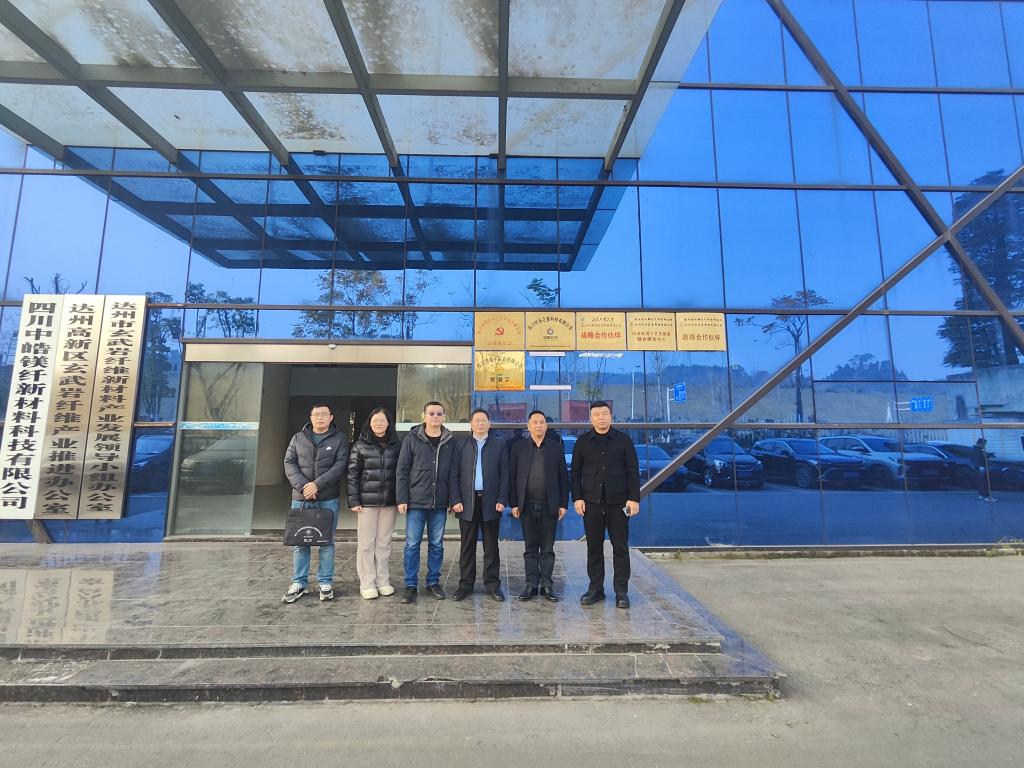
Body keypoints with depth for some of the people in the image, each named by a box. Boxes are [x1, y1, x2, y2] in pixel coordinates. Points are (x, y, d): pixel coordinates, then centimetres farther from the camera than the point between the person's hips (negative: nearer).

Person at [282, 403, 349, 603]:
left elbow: (340, 465, -8)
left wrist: (317, 484, -18)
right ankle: (299, 583, 21)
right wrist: (302, 486, -13)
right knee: (299, 542, 8)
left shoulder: (339, 439, 1)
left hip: (328, 499, -2)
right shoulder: (298, 438, 9)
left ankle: (325, 583, 18)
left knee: (327, 542, 6)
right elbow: (289, 463, 2)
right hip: (300, 498, 2)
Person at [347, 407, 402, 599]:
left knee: (384, 542, 10)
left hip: (389, 502, 2)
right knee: (366, 543, 5)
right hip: (367, 501, -2)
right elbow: (352, 474, -1)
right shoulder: (360, 445, 1)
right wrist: (353, 500, -7)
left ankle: (383, 581, 22)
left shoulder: (397, 445, 5)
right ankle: (367, 583, 17)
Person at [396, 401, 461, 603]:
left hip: (439, 504, 2)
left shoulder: (450, 442, 4)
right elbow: (402, 471, -2)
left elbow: (453, 474, 4)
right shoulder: (412, 439, -2)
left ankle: (433, 582, 26)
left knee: (437, 545, 11)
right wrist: (402, 499, -7)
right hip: (416, 503, -2)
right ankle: (410, 585, 18)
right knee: (412, 545, 4)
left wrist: (455, 499, -3)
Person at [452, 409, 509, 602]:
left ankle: (492, 584, 19)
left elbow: (504, 474, 2)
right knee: (467, 546, 9)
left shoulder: (499, 444, 5)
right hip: (468, 501, 1)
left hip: (490, 501, 0)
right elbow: (456, 474, 4)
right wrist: (456, 499, -4)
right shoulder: (462, 445, 7)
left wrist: (502, 499, -6)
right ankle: (466, 584, 21)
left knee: (491, 546, 8)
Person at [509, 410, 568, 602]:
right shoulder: (519, 447, 3)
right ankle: (531, 585, 20)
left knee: (547, 549, 9)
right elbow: (512, 477, 2)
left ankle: (547, 586, 20)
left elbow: (563, 477, 3)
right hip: (527, 506, 0)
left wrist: (563, 504, -2)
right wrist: (514, 504, -3)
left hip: (549, 506, 0)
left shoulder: (556, 447, 3)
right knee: (530, 548, 10)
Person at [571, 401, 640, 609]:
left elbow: (633, 471, 1)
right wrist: (577, 498, -2)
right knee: (594, 547, 9)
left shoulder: (623, 440, 1)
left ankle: (622, 591, 17)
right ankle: (595, 588, 21)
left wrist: (634, 498, -6)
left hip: (618, 503, -1)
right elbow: (576, 472, 6)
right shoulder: (582, 442, 4)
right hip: (591, 503, 1)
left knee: (620, 547, 5)